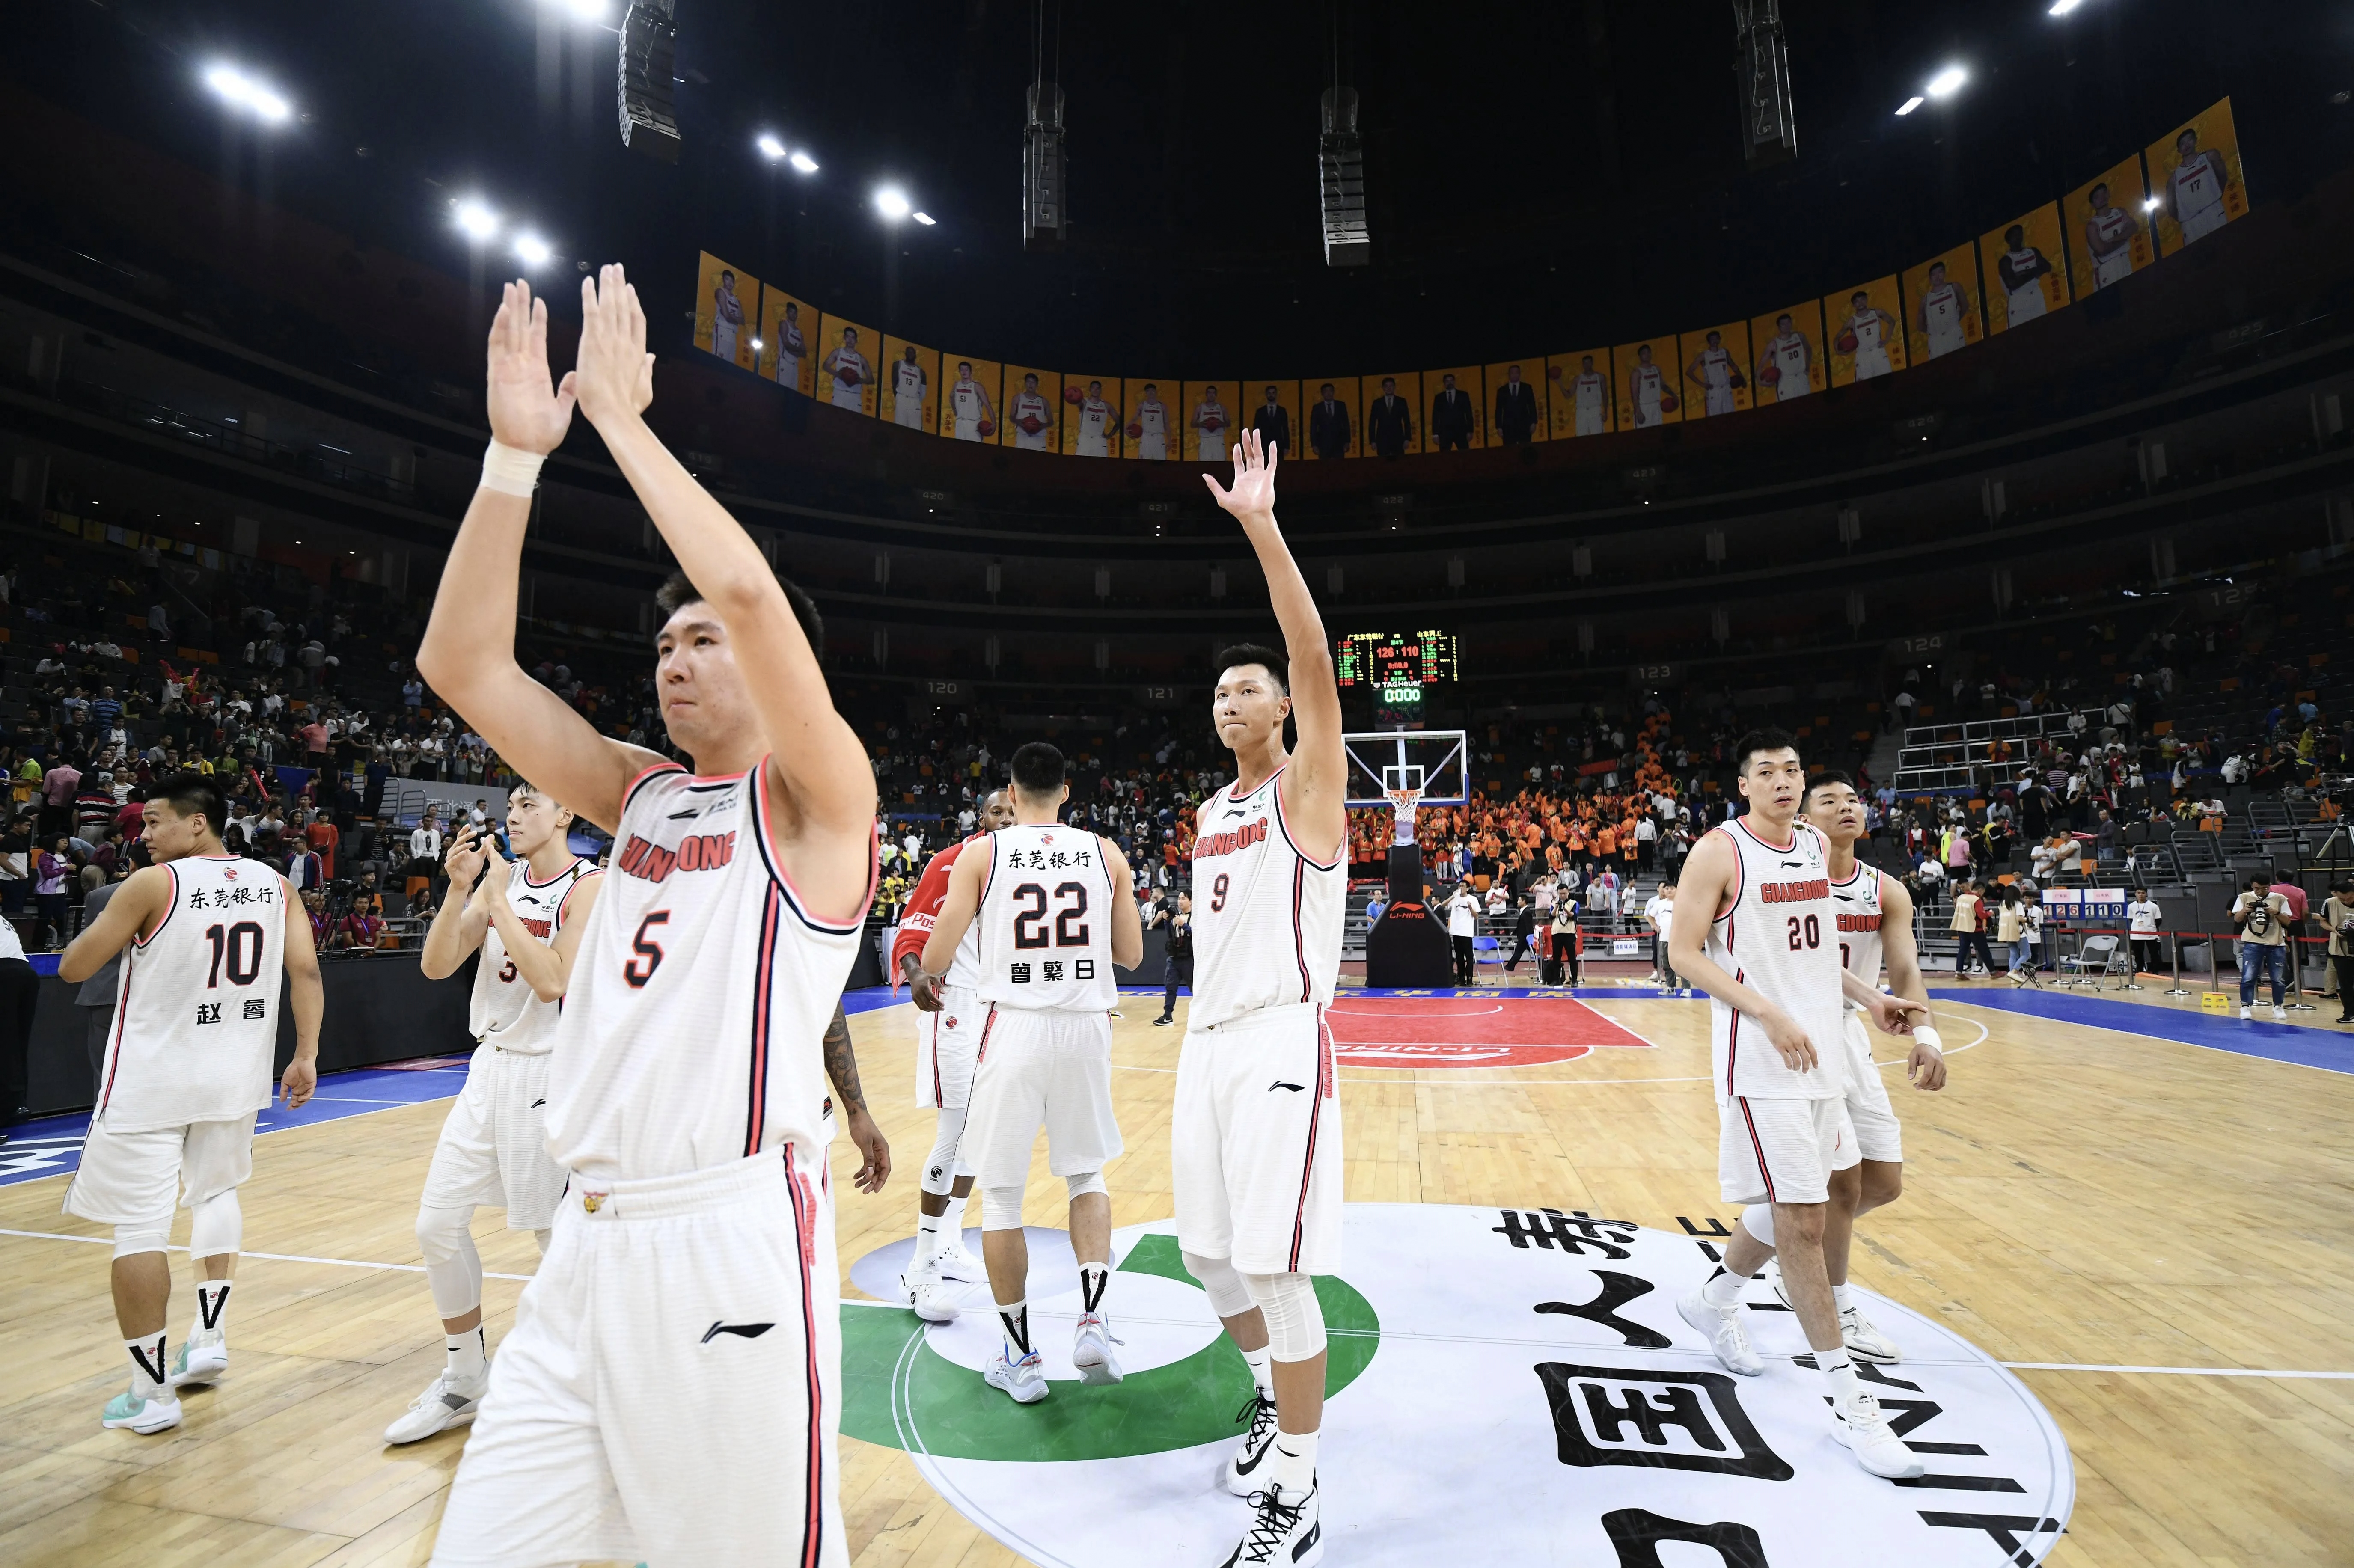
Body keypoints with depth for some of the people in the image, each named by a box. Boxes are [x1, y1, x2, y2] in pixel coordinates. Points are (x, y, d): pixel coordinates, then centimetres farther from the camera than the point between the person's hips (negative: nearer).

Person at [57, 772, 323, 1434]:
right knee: (216, 1192, 25)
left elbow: (72, 969, -3)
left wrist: (114, 924, 15)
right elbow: (306, 971, -3)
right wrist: (306, 1057, 1)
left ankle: (150, 1392, 7)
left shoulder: (152, 885, -12)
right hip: (236, 1077, 5)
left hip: (151, 1082, -5)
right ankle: (210, 1338, 26)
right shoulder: (274, 885, 0)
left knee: (139, 1224, 3)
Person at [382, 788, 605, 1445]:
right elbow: (436, 966, 1)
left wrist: (498, 899, -19)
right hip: (491, 1067, 7)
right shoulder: (501, 878, 8)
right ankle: (464, 1381, 27)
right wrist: (460, 888, -12)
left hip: (552, 1074, -7)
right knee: (438, 1225, 8)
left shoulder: (589, 886, -12)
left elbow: (553, 981, -23)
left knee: (557, 1234, 4)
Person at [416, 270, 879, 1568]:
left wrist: (620, 417, -10)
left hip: (733, 1241, -6)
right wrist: (517, 451, 0)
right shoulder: (638, 794, 12)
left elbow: (750, 590, -22)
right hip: (587, 1243, 6)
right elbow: (461, 661, 6)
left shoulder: (817, 800, -6)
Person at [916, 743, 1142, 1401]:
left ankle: (1019, 1358, 21)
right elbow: (1132, 955, 9)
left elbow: (934, 961, -2)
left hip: (1014, 1027, -2)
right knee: (1086, 1174, 23)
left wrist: (926, 976, 21)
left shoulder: (982, 853, -2)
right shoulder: (1106, 853, 4)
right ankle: (1092, 1321, 10)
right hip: (1086, 1026, 3)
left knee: (1000, 1194, 12)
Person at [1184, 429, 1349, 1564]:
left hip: (1282, 1045, -8)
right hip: (1209, 1045, 8)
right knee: (1209, 1254, 16)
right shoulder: (1211, 814, 16)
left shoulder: (1309, 789, -5)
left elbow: (1316, 661, -20)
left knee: (1276, 1270, -4)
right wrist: (1196, 1037, 19)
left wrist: (1262, 525, -25)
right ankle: (1271, 1396, 43)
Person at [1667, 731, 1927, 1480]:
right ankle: (1849, 1403, 9)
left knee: (1797, 1208, 18)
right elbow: (1686, 953, -13)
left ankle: (1713, 1302, 41)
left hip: (1822, 1054, 8)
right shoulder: (1718, 852, -12)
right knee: (1801, 1223, -3)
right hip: (1761, 1064, -8)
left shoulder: (1819, 846, 10)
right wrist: (1770, 1014, -21)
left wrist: (1868, 997, 11)